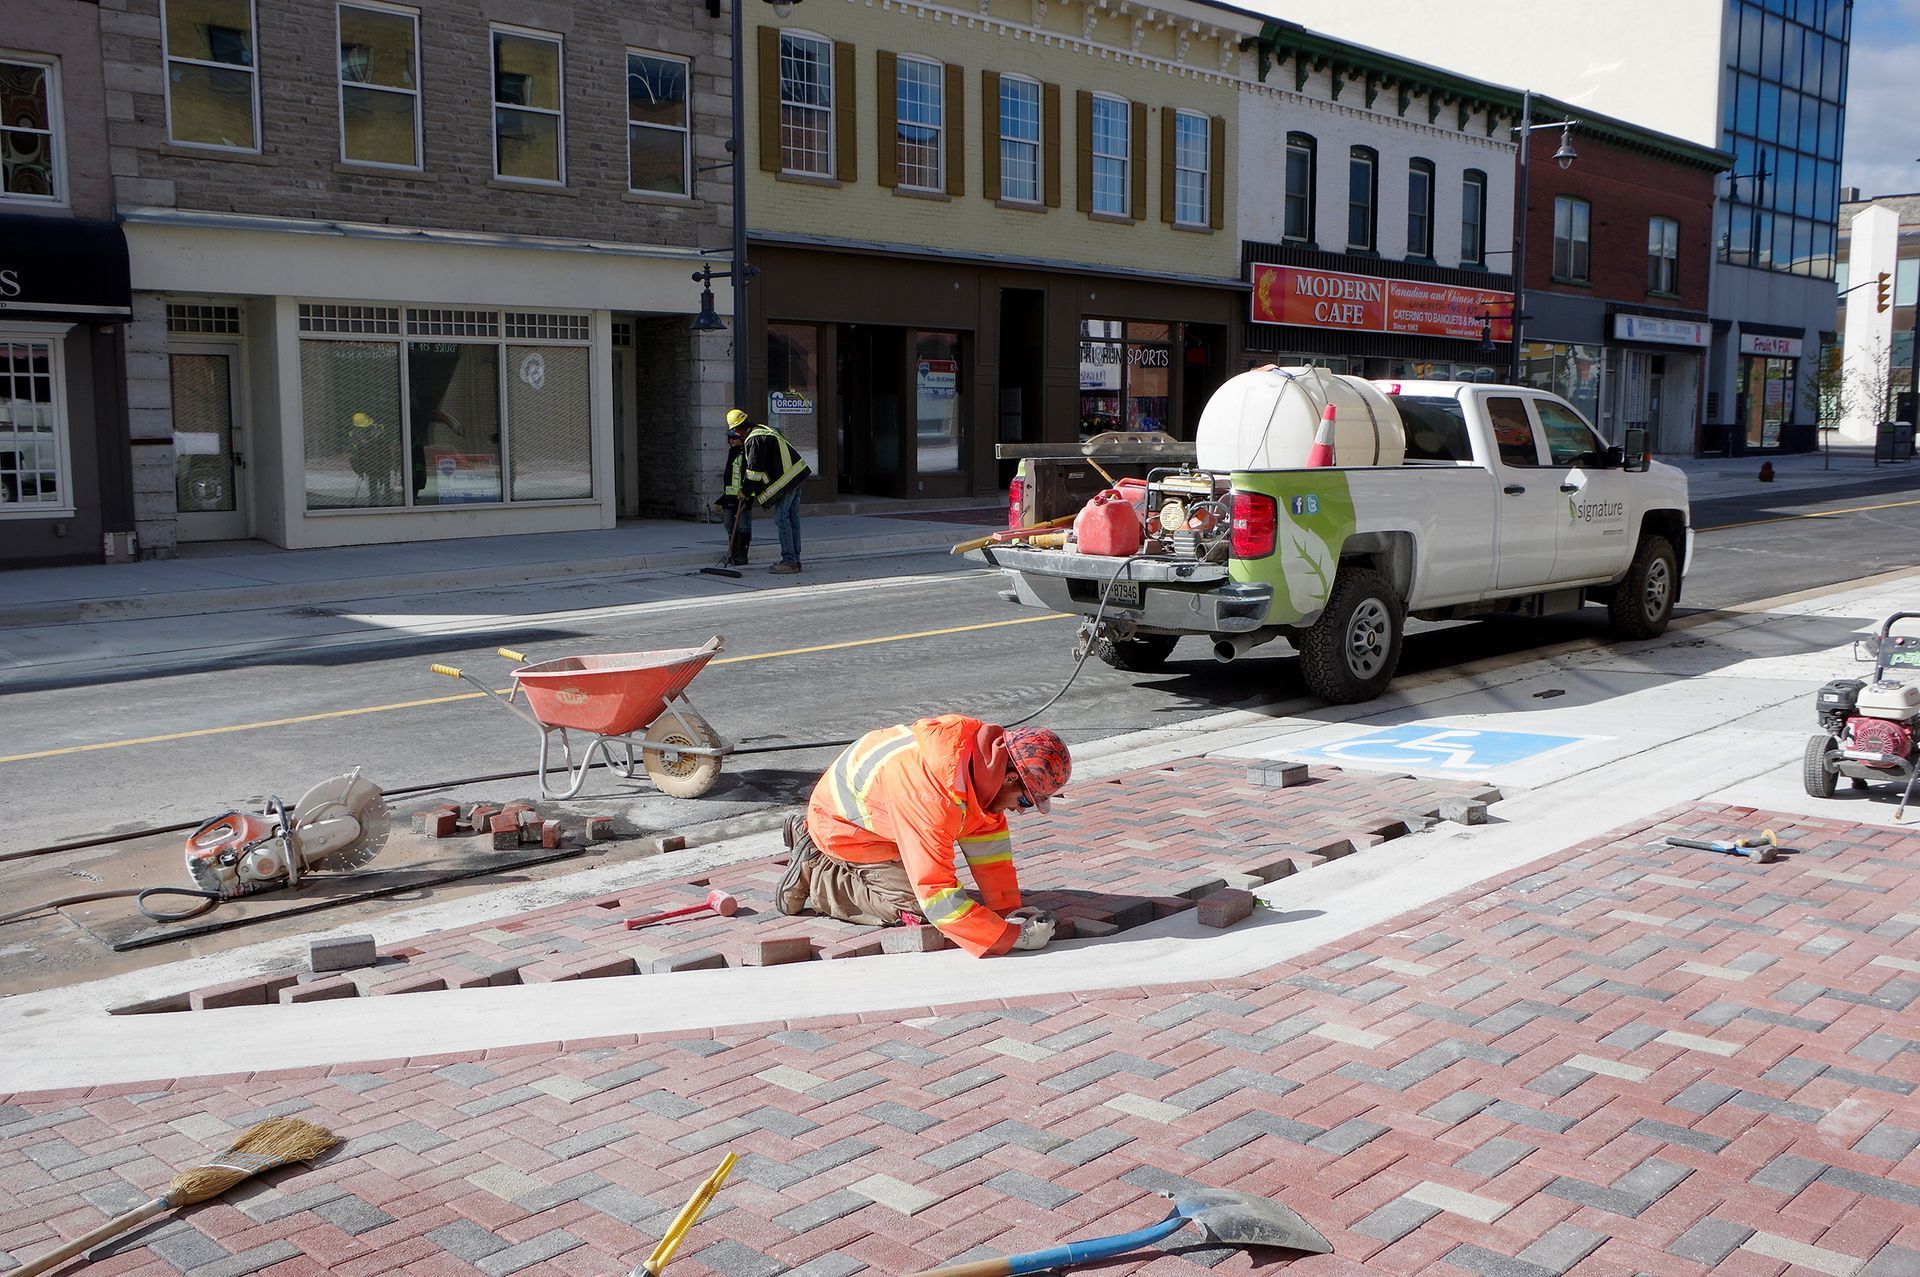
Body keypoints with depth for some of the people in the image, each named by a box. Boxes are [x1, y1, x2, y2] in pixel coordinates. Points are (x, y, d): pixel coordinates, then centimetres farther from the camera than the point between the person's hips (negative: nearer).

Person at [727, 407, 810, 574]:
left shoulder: (754, 440, -13)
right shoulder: (765, 429, 17)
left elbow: (755, 470, -13)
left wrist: (746, 491, -2)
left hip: (785, 480, -10)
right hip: (797, 474, 10)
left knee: (782, 519, -6)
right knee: (793, 517, 11)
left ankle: (789, 561, -8)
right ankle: (795, 559, 15)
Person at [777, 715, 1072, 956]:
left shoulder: (979, 738, -18)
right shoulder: (936, 800, -42)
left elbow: (988, 835, -8)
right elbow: (937, 894, -39)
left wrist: (1008, 908, -10)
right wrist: (1014, 936, -35)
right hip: (841, 826, -8)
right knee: (916, 906, -16)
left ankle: (808, 837, 28)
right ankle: (814, 876, 0)